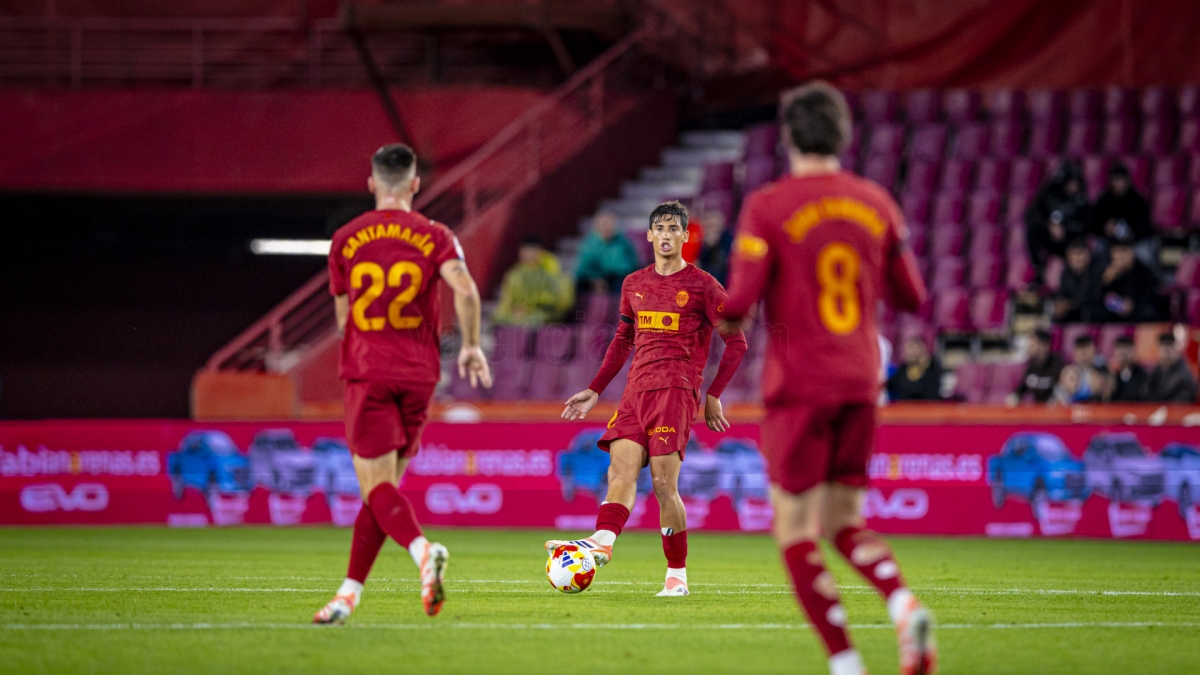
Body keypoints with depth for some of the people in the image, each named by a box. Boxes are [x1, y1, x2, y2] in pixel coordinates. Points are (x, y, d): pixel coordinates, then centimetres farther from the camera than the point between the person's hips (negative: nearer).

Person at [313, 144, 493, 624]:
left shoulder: (346, 239, 5)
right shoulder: (434, 237, 2)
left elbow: (343, 318, 11)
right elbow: (465, 290, -15)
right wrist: (470, 346, -3)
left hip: (367, 372, -2)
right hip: (418, 374, 2)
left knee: (377, 485, -7)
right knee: (383, 485, 11)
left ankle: (422, 550, -35)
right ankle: (349, 593, 11)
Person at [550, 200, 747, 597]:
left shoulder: (702, 286, 2)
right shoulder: (634, 285, 18)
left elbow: (736, 342, 3)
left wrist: (713, 396, -2)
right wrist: (595, 390, 22)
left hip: (676, 389, -5)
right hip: (636, 390, 6)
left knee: (663, 483, -12)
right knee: (621, 470, -15)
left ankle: (677, 575, -4)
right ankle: (602, 541, -35)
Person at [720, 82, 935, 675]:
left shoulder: (767, 207, -8)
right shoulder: (875, 203, 7)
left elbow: (738, 303, -15)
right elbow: (910, 297, 11)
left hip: (798, 385, -5)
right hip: (860, 382, 5)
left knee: (796, 532, 2)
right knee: (845, 523, 15)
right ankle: (905, 607, -13)